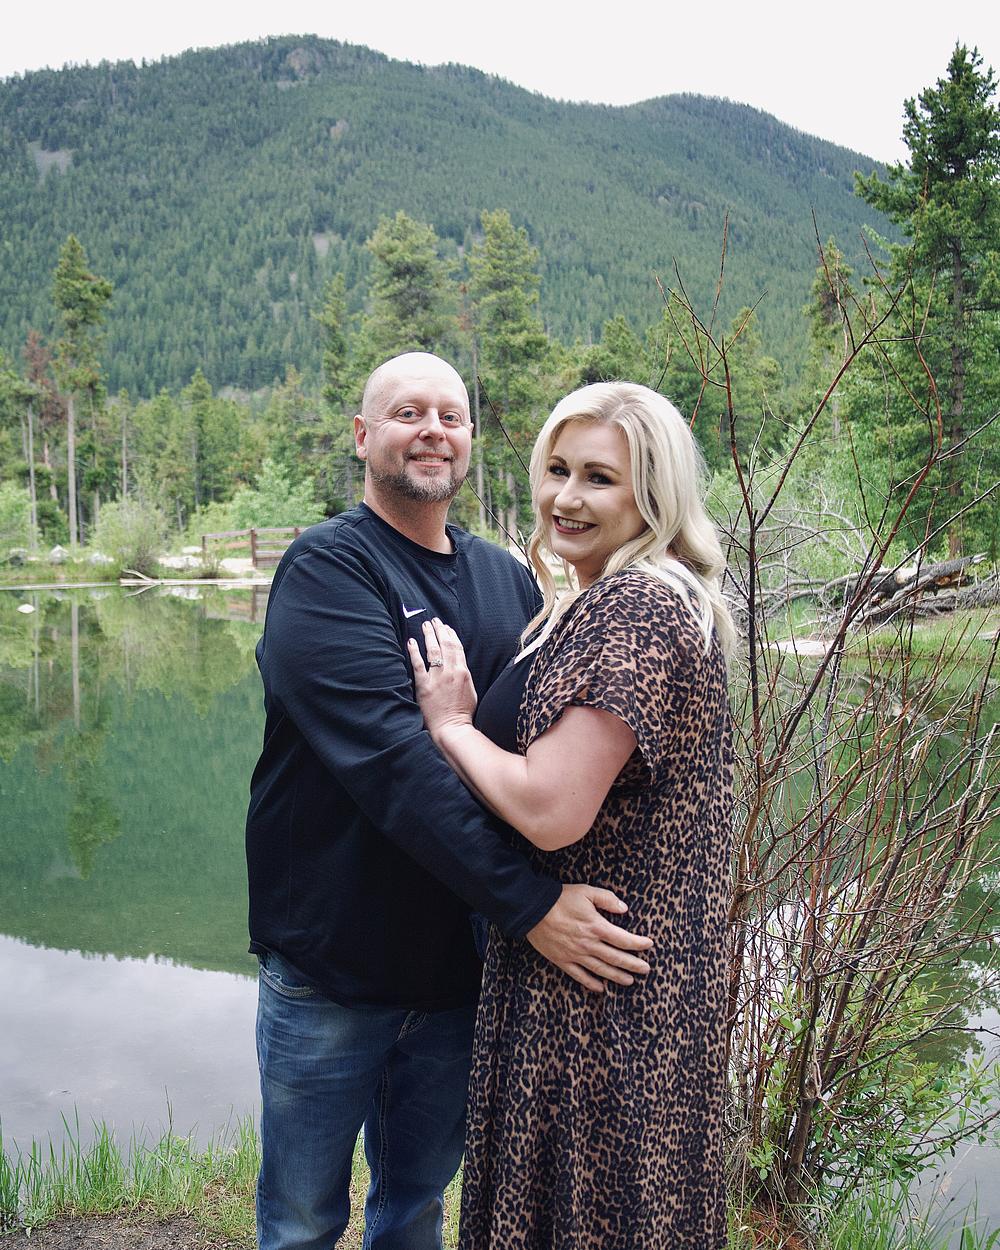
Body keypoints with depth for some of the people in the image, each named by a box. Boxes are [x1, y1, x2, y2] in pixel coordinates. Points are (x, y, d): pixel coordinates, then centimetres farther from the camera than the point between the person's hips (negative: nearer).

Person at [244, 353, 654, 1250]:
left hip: (462, 965, 5)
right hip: (333, 966, -4)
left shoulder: (508, 579, 8)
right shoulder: (327, 569, -12)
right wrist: (528, 901, -29)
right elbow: (388, 756, -24)